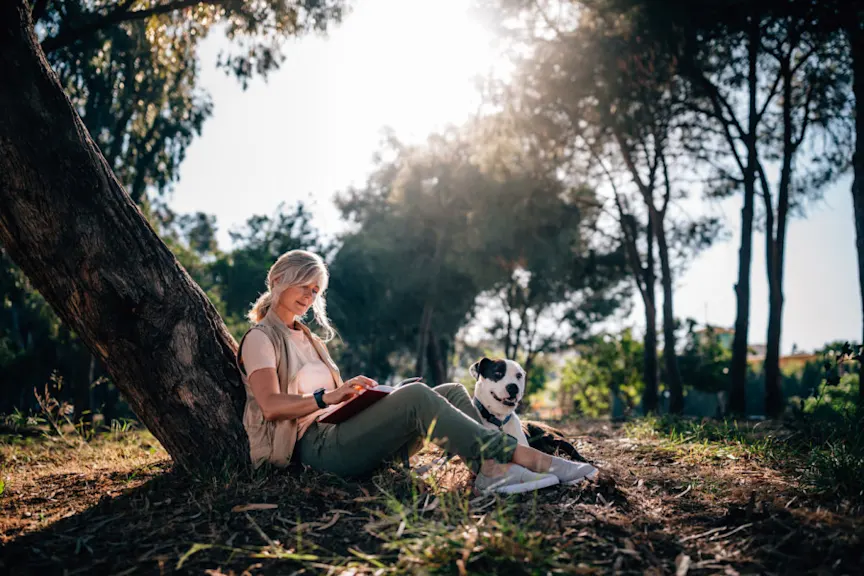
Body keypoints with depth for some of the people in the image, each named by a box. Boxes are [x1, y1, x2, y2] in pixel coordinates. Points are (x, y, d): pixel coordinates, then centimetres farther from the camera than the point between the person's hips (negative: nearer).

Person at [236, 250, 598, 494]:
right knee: (416, 396, -30)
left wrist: (356, 394, 2)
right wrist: (327, 397, -24)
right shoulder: (260, 338, 3)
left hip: (341, 430, 8)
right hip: (317, 445, -8)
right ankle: (524, 457, -32)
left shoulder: (308, 339, 27)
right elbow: (271, 405, -13)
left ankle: (492, 470, -34)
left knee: (452, 393, -11)